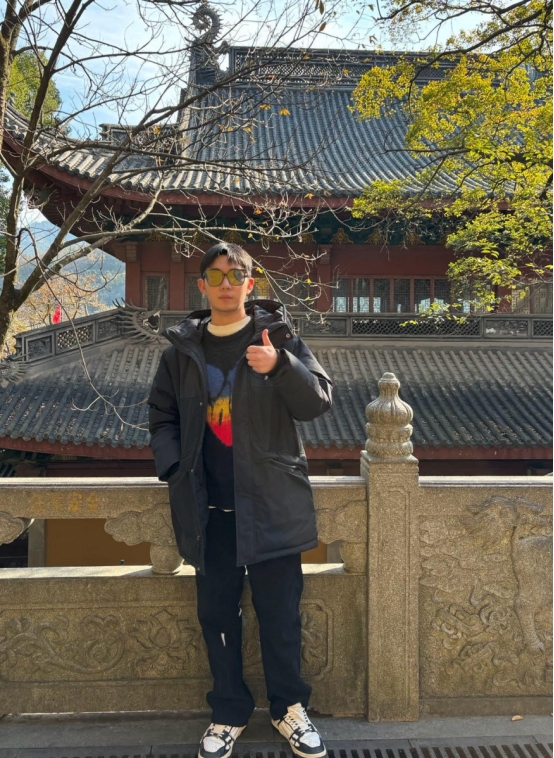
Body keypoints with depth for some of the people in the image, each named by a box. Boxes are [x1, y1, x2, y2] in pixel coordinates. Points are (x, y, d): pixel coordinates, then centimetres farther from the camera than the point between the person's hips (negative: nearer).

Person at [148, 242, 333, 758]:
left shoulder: (277, 336, -1)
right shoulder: (182, 348, 7)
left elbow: (318, 401, -8)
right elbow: (162, 417, 13)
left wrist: (280, 366, -27)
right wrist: (175, 471, -2)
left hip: (271, 503, -2)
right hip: (208, 509, 3)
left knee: (280, 612, 8)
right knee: (217, 614, 13)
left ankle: (288, 707, 30)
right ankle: (228, 713, 31)